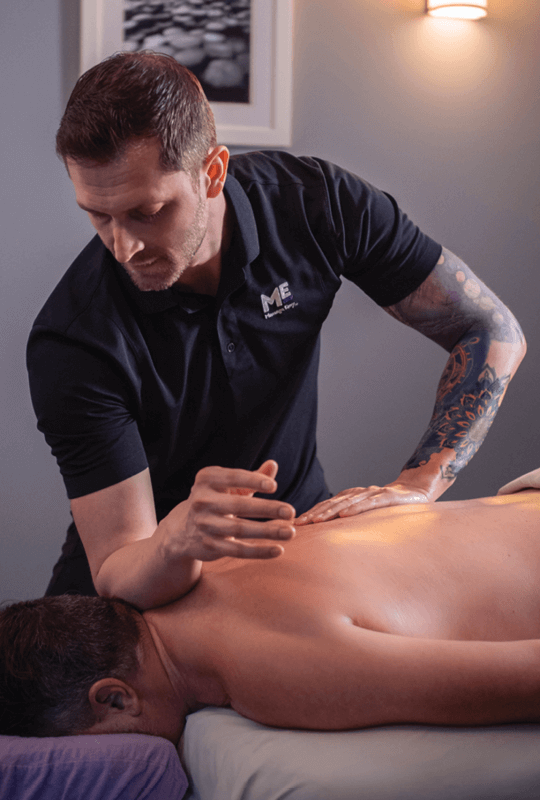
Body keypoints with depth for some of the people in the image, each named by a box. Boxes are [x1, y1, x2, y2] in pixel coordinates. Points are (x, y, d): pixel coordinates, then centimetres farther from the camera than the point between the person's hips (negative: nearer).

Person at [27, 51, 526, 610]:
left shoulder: (311, 201, -18)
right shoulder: (71, 345, -26)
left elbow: (493, 332, -11)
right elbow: (115, 578, -25)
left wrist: (416, 486, -22)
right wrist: (180, 540, -49)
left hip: (290, 528, 3)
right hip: (153, 581, -2)